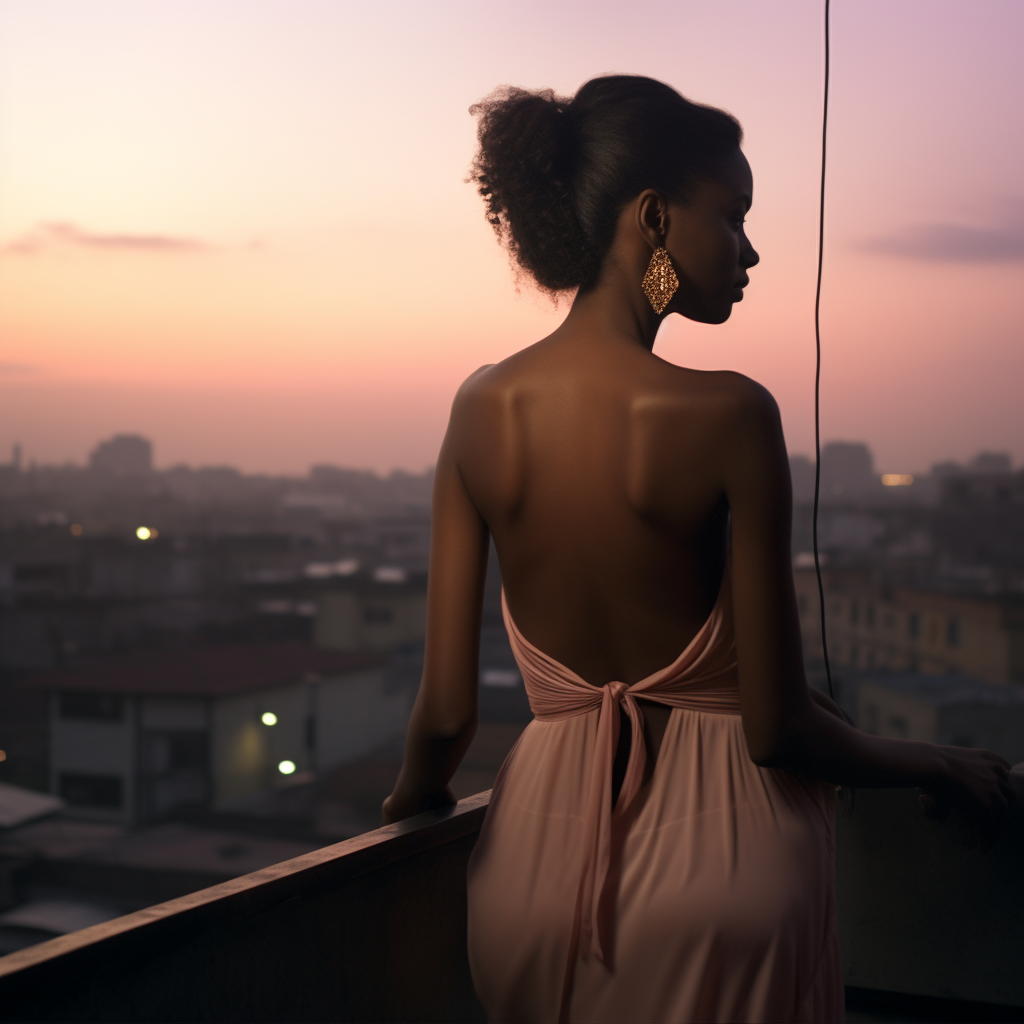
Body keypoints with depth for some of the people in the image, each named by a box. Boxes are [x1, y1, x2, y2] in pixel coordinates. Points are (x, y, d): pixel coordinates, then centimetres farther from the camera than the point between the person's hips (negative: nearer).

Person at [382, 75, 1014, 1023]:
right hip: (722, 859, -3)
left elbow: (446, 709, -4)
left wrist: (416, 793, 18)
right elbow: (779, 729, -14)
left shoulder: (483, 408, -6)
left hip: (541, 849, 4)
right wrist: (938, 767, 4)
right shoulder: (728, 416, -18)